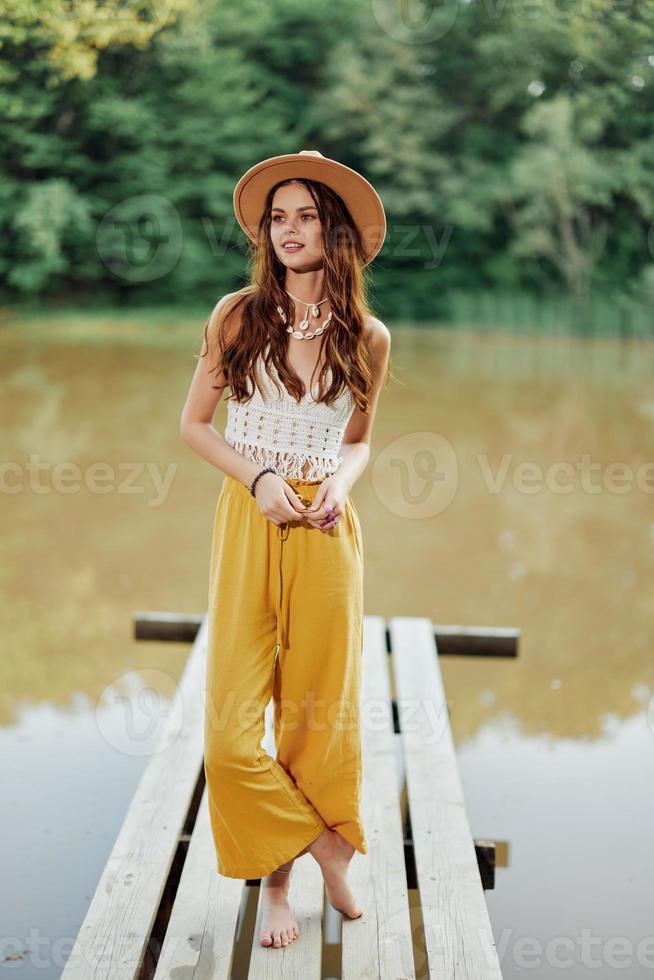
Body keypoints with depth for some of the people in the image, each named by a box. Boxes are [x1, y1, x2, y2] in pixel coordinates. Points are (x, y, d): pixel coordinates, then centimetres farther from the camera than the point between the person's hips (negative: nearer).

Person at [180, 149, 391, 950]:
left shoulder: (368, 338, 3)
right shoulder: (237, 315, 0)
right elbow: (193, 423, 6)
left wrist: (339, 483, -6)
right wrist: (257, 478, -9)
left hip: (324, 529, 1)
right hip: (249, 521, -1)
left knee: (320, 705, 8)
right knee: (233, 715, -4)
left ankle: (288, 868, 30)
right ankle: (288, 862, 19)